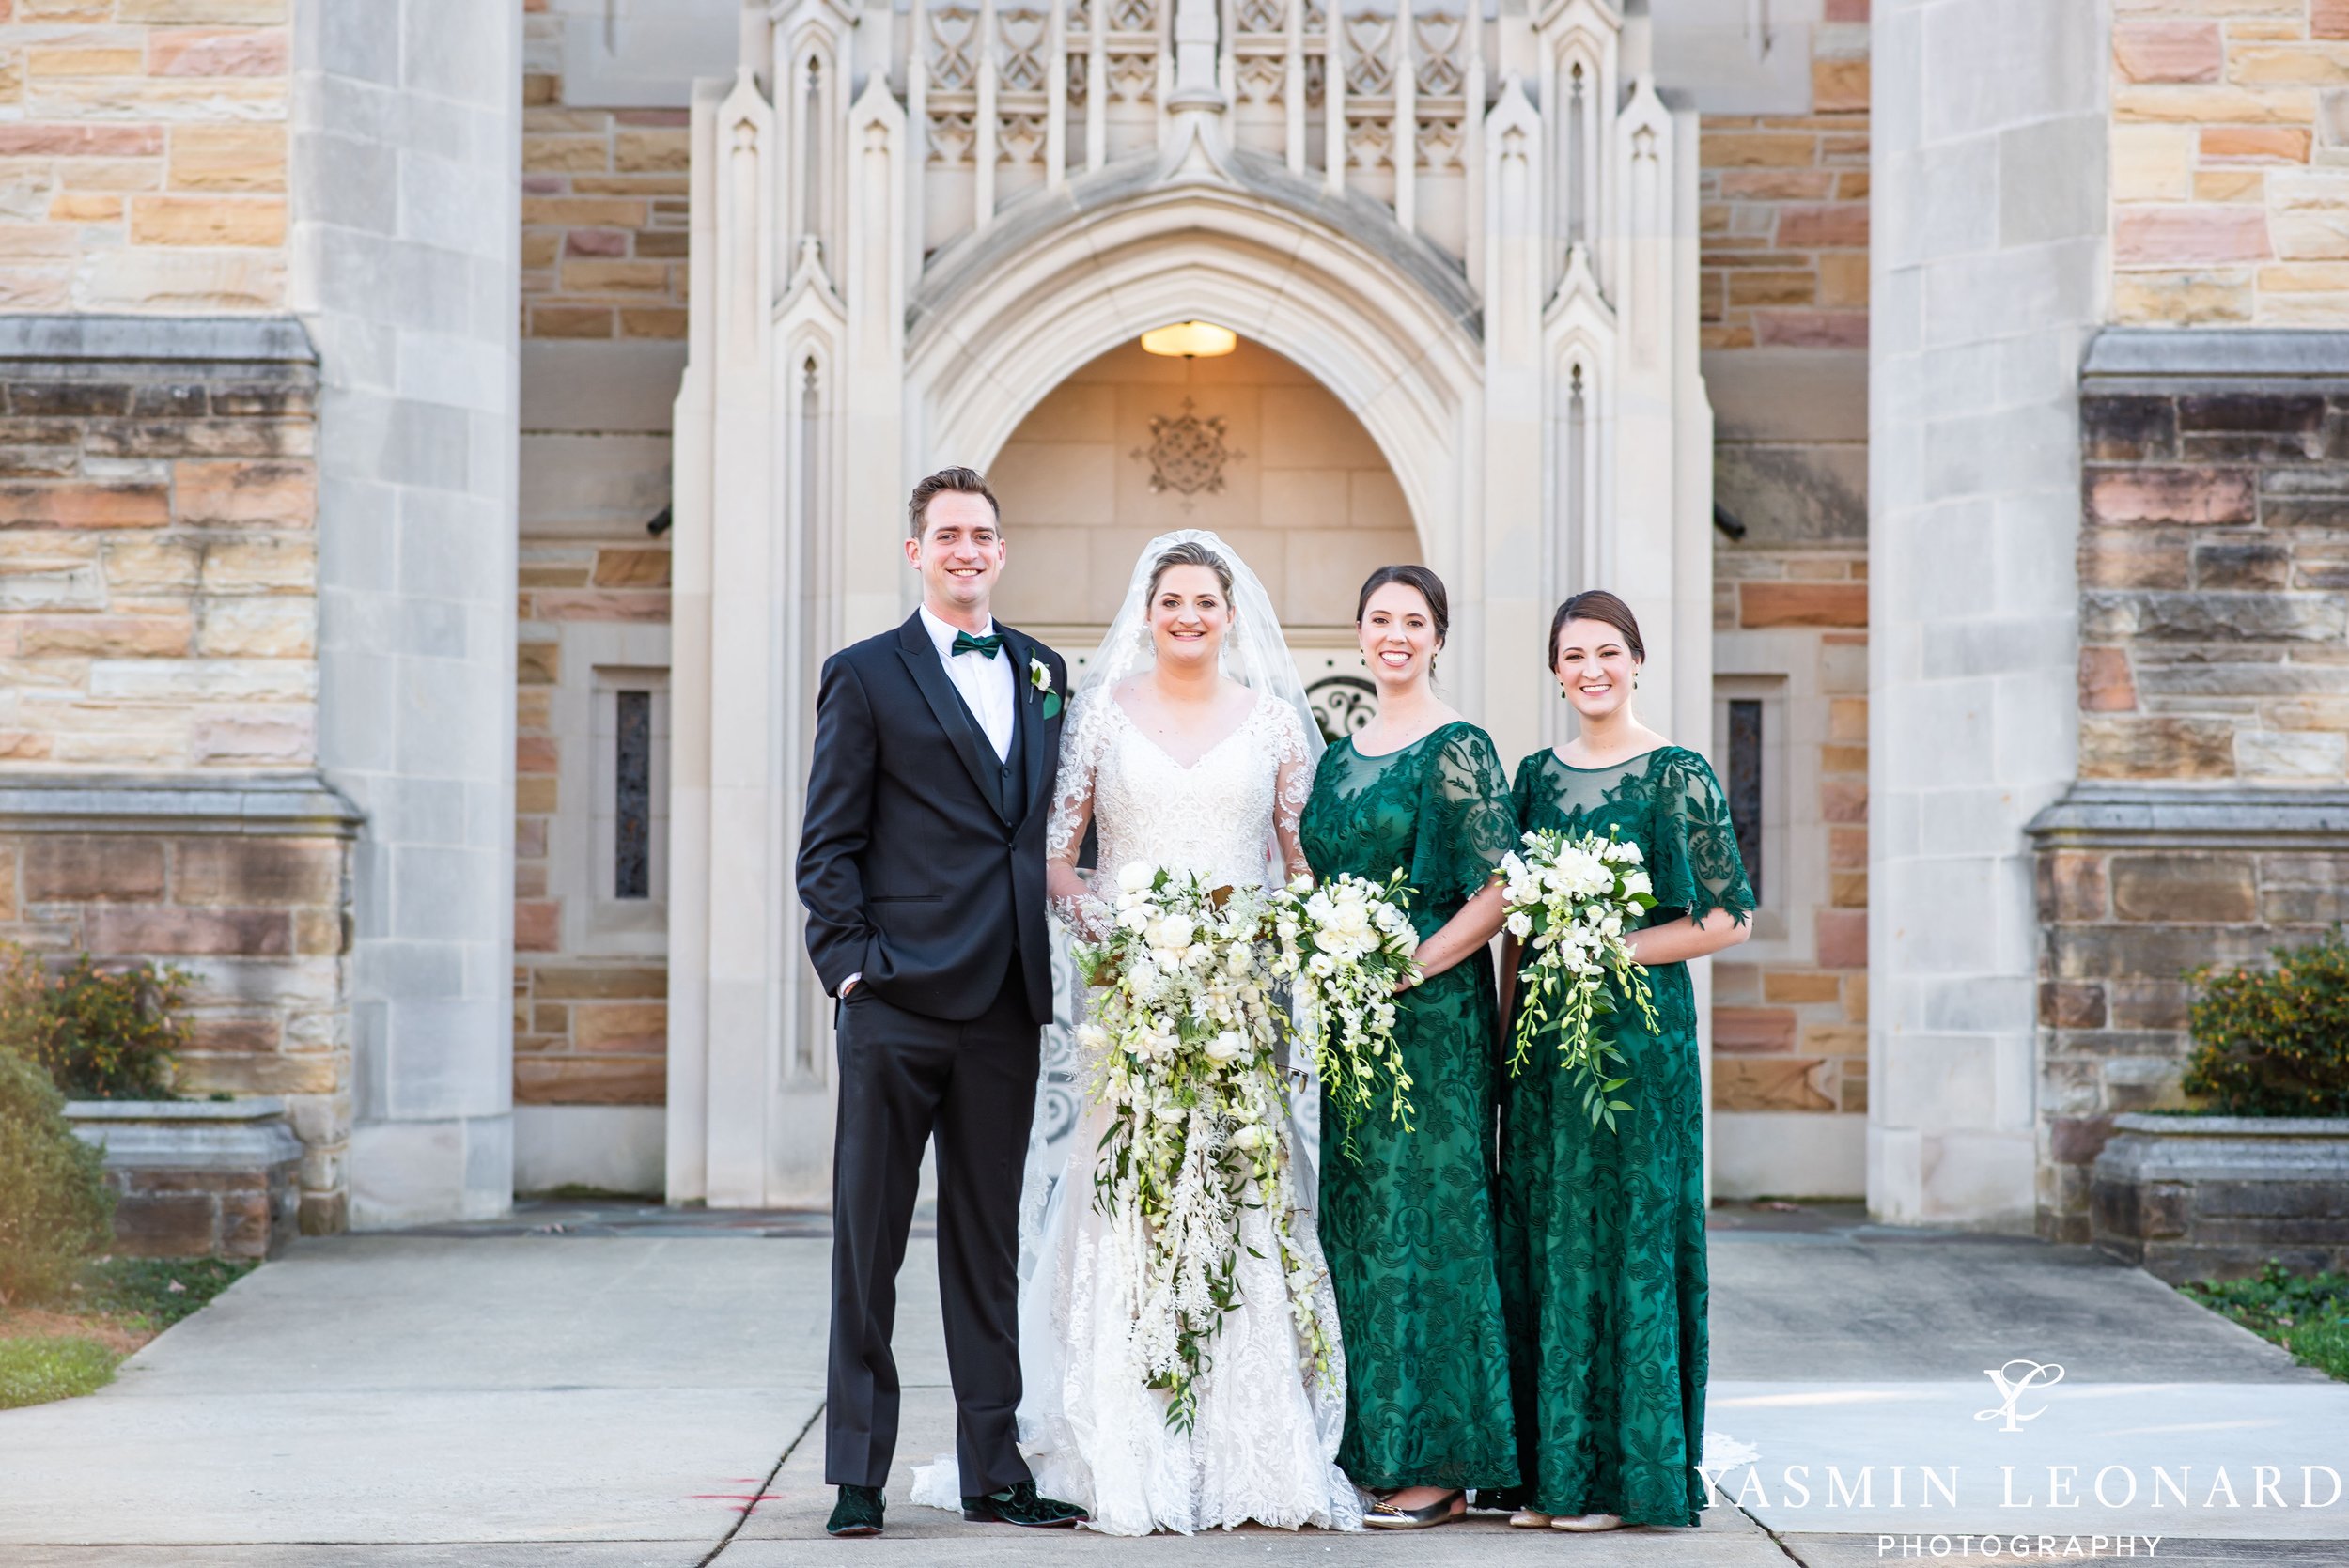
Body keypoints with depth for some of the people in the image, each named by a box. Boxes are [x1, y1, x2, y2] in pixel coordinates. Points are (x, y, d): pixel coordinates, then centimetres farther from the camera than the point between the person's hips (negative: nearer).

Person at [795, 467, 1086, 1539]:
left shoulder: (1042, 673, 15)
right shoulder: (865, 676, 1)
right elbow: (828, 846, -1)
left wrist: (1060, 960, 10)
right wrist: (849, 963, -10)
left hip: (1007, 1005, 4)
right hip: (897, 1003, -4)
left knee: (990, 1243, 10)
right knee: (867, 1241, 0)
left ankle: (994, 1469, 16)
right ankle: (857, 1475, 6)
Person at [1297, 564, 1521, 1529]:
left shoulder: (1458, 751, -7)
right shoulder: (1341, 753, 14)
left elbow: (1495, 893, -12)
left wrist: (1405, 971, -18)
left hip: (1431, 1015, -7)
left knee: (1422, 1218, -5)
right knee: (1351, 1223, 8)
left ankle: (1438, 1467, 0)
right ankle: (1368, 1450, 15)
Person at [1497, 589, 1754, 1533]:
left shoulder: (1678, 776, -5)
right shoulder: (1539, 775, 11)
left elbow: (1729, 919, -7)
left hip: (1638, 1028, -5)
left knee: (1626, 1237, -3)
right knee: (1542, 1239, 6)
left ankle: (1621, 1474, 4)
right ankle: (1550, 1473, 13)